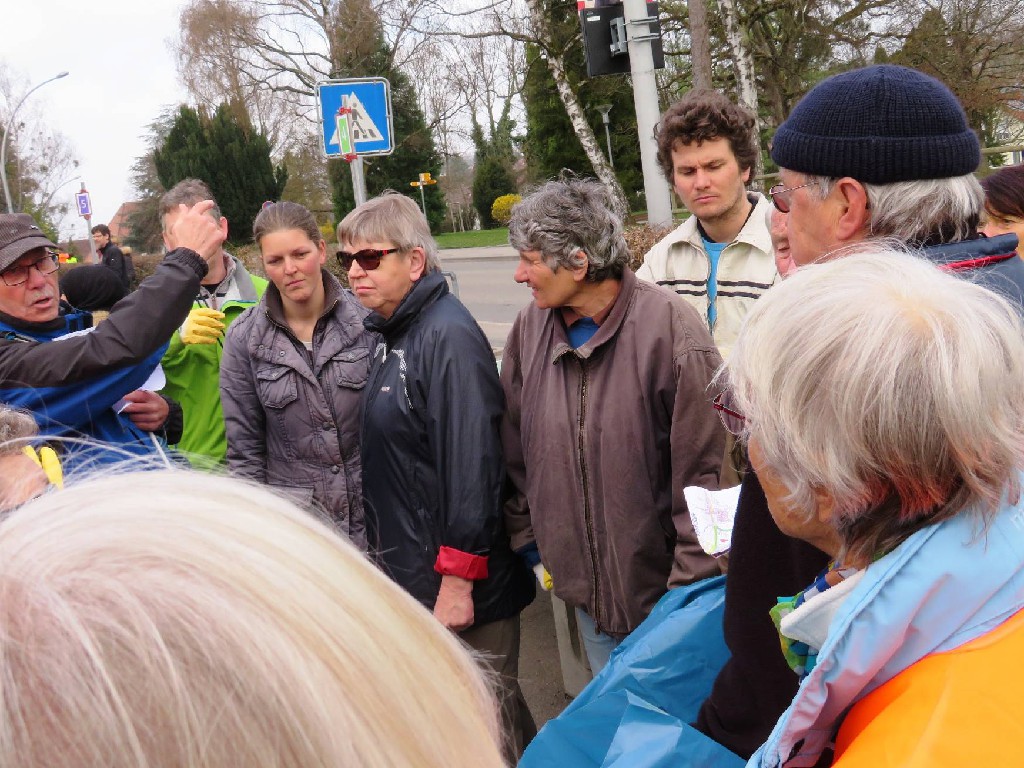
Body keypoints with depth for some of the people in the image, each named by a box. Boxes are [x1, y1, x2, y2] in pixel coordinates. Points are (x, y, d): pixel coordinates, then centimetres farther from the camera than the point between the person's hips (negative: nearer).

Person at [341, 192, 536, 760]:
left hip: (458, 583, -9)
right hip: (409, 572, 9)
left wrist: (458, 579, -22)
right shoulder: (391, 334, 9)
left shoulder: (447, 335, -19)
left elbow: (472, 462, -23)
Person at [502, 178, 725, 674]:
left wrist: (691, 581, -13)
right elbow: (515, 449, 10)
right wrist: (525, 537, 9)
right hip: (582, 584, 5)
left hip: (664, 589, -5)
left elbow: (702, 465, -15)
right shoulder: (531, 329, -1)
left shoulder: (669, 326, -17)